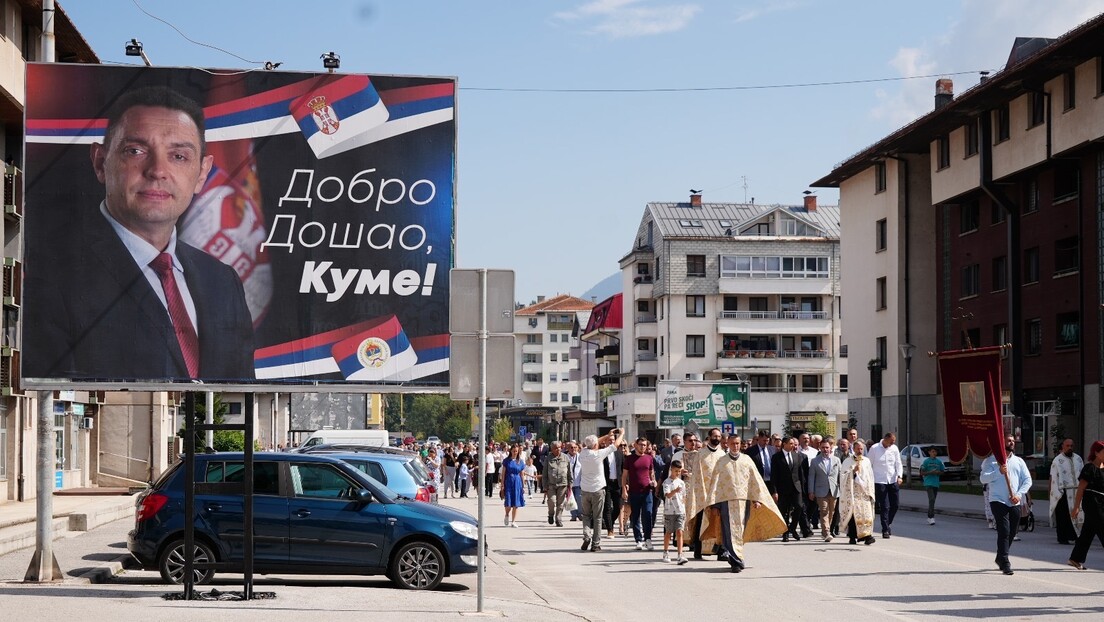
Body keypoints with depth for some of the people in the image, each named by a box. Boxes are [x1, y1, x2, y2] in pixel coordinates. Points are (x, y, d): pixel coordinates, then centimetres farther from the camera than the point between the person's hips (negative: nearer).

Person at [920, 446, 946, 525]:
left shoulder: (939, 462, 9)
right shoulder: (926, 461, -2)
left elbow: (942, 472, 16)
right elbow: (922, 473, -2)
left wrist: (938, 472, -6)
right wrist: (930, 472, -15)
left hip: (936, 483, 5)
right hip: (928, 483, -5)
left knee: (932, 501, 10)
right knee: (931, 499, -17)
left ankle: (929, 517, 19)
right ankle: (931, 517, -19)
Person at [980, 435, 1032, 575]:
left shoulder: (1019, 461, 14)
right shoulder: (991, 460, 1)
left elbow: (1027, 480, 8)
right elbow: (983, 478, -10)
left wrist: (1019, 494, -8)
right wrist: (999, 472, -25)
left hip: (1015, 503, 5)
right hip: (998, 501, -5)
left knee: (1011, 533, 11)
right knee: (1004, 532, -13)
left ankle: (1000, 558, 31)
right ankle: (1005, 563, -13)